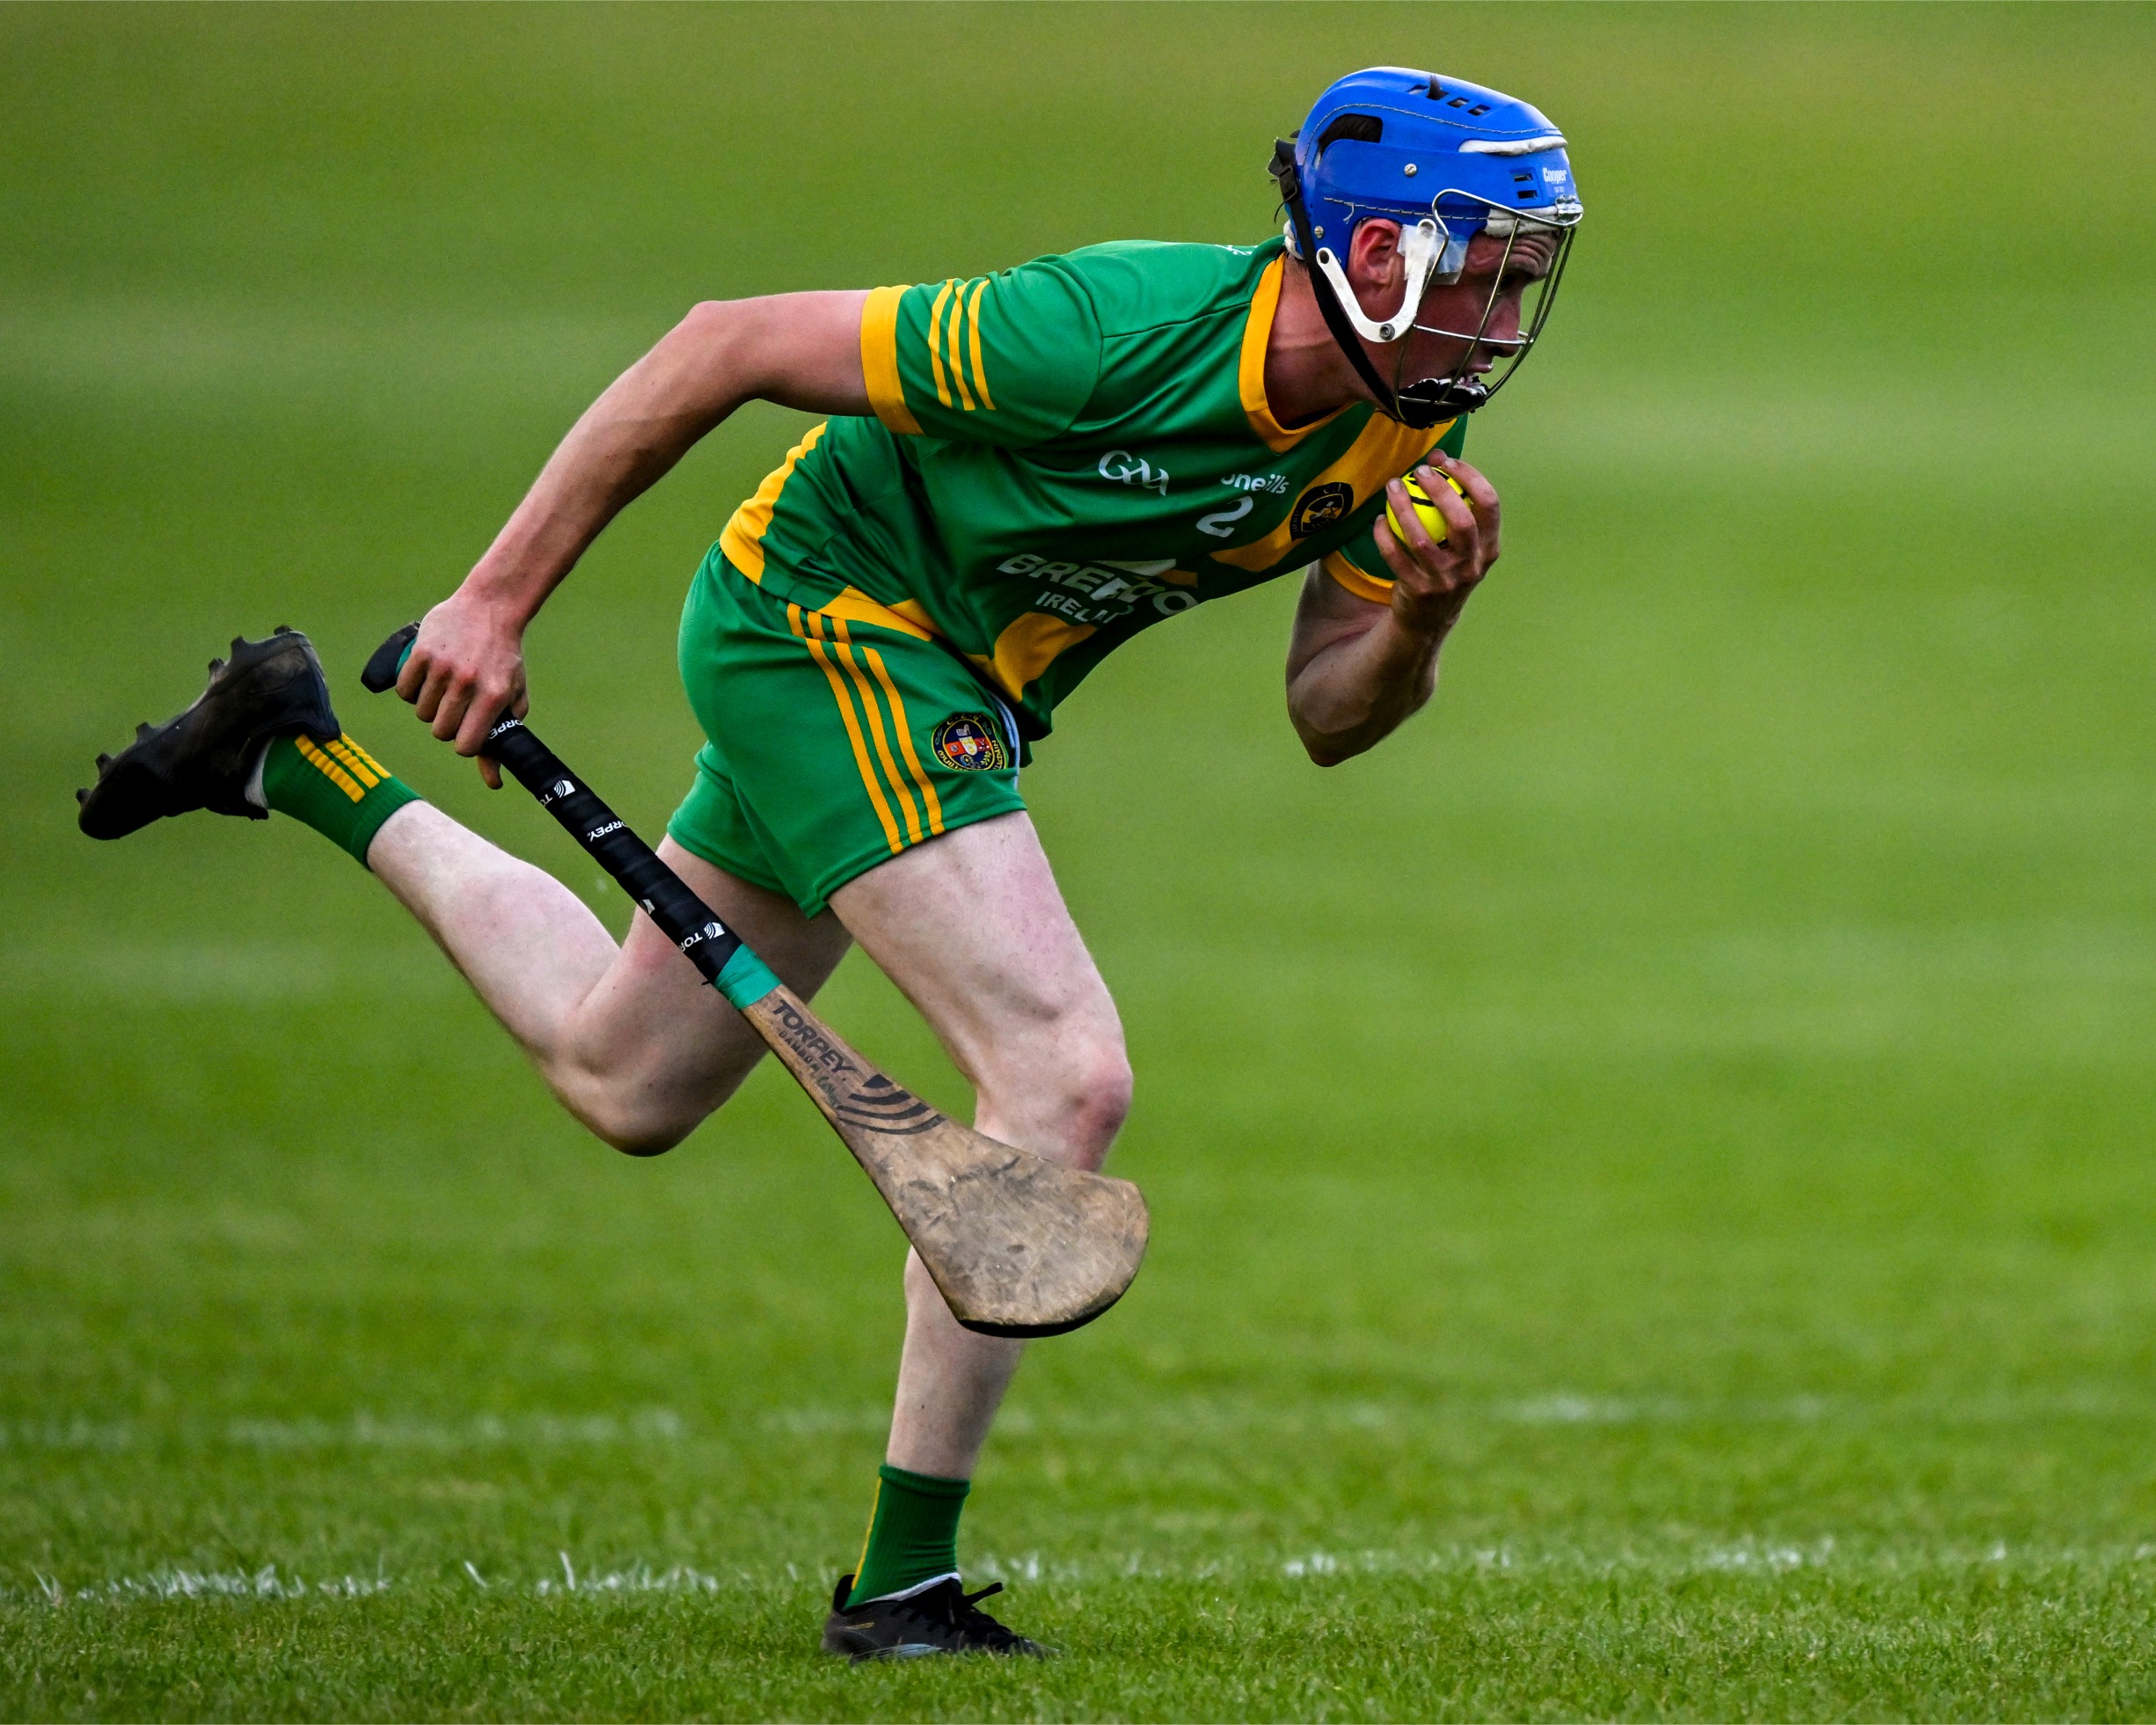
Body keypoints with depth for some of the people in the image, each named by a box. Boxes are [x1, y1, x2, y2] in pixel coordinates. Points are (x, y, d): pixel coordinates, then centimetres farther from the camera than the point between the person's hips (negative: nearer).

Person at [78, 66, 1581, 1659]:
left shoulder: (1411, 427, -9)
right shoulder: (1122, 327, -31)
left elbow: (1326, 717, 0)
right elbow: (728, 344, -25)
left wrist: (1418, 624, -24)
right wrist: (498, 601, -21)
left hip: (953, 688, 9)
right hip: (825, 615, -9)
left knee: (622, 1087, 22)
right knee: (1067, 1079, -22)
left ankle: (301, 764, 40)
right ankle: (901, 1587, -14)